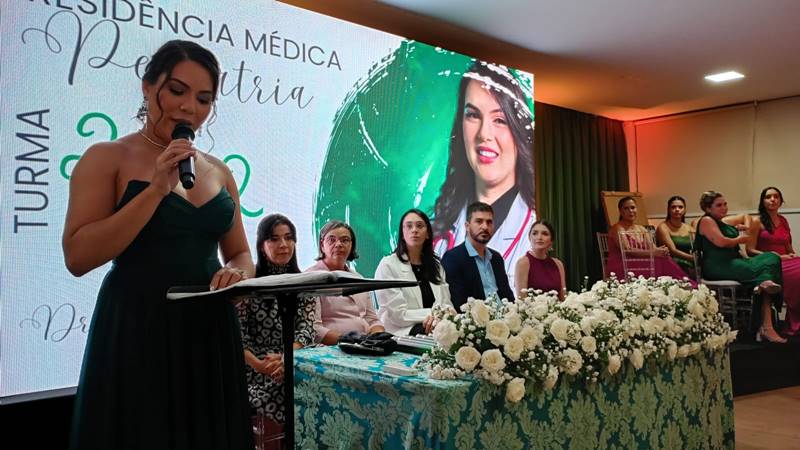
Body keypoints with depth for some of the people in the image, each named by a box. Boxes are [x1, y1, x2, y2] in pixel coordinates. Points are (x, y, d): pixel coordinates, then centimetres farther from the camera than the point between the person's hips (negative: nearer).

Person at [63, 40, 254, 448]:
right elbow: (77, 257, -13)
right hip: (136, 330, -5)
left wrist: (238, 273, -7)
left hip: (210, 331, 5)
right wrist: (156, 190, -17)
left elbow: (240, 253, 16)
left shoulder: (219, 172, 10)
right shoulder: (107, 158, -3)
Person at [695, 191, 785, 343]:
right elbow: (721, 242, -15)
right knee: (766, 268, -20)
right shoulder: (706, 221, -1)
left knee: (771, 259, -15)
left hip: (735, 261, 8)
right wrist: (740, 239, 2)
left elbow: (746, 216, 44)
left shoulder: (725, 222, 25)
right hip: (718, 266, -8)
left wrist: (746, 226, 22)